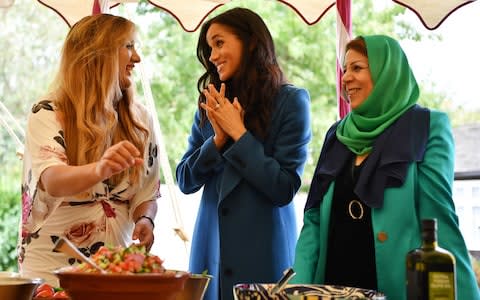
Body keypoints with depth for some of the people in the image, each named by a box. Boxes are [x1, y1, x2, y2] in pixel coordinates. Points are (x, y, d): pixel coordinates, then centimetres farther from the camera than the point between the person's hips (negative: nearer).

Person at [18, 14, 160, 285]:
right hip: (52, 266, -4)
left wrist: (145, 220, -12)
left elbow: (147, 192, 10)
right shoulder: (48, 114, -10)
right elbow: (52, 181, -27)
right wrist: (100, 169, -47)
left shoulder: (140, 119, 5)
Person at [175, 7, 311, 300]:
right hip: (211, 249, 4)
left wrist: (238, 133, -14)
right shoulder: (212, 105, 6)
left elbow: (285, 188, -12)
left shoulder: (290, 101, -6)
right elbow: (185, 181, 6)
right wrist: (218, 139, -9)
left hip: (262, 251, -4)